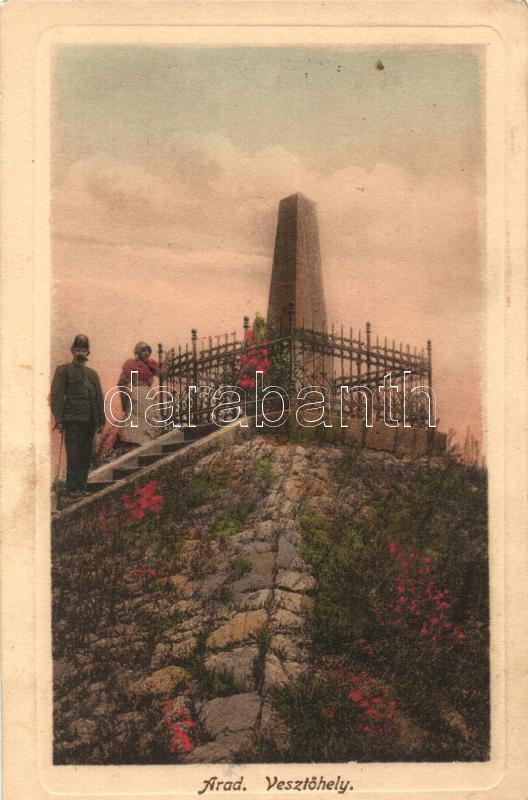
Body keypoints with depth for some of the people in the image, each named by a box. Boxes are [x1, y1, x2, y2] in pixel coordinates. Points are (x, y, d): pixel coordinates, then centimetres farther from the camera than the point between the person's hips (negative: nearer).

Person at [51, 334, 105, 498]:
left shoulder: (93, 374, 20)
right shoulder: (63, 370, 5)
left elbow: (100, 398, 19)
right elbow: (56, 395, -3)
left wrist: (101, 421, 12)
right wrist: (58, 419, -12)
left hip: (90, 422, 5)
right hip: (73, 420, -5)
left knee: (87, 455, 6)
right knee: (74, 455, -8)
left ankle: (82, 486, 13)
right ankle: (72, 488, -3)